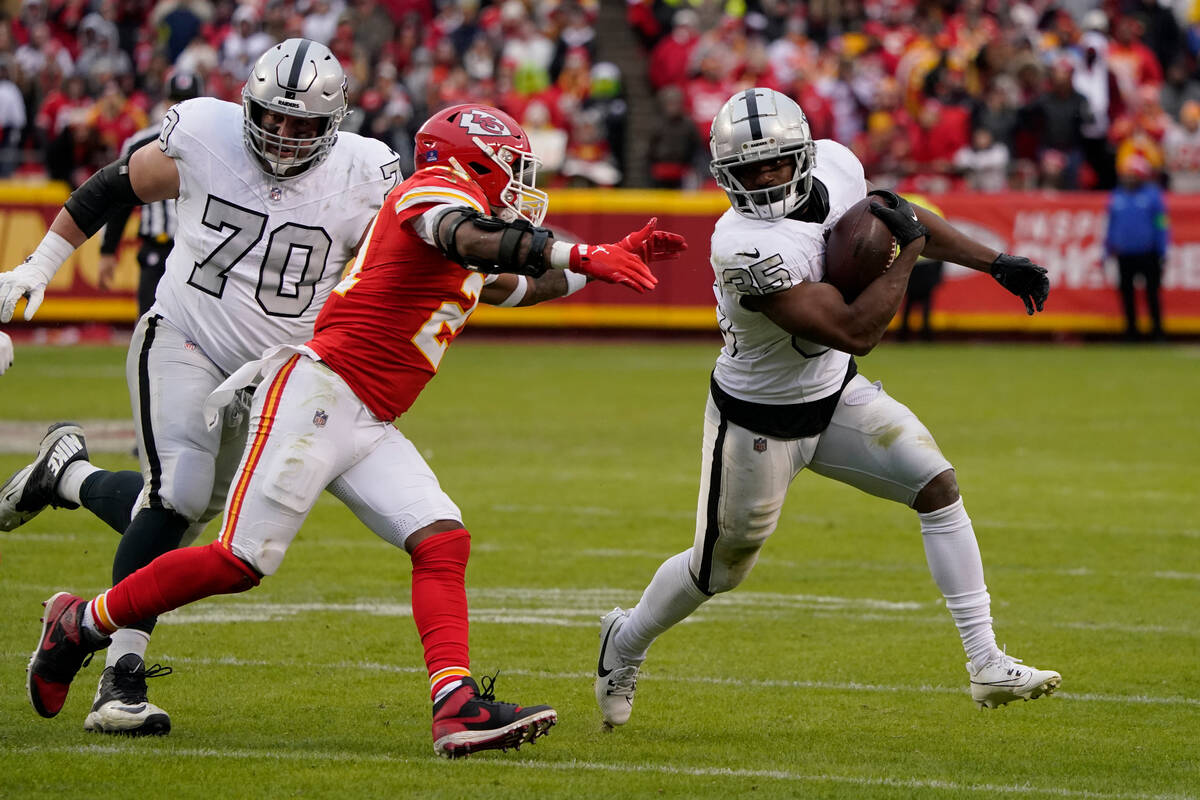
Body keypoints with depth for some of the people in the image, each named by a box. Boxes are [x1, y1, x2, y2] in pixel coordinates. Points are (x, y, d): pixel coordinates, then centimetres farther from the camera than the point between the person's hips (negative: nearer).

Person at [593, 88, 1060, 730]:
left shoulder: (836, 166, -13)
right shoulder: (747, 247, -37)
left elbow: (898, 217, 9)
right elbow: (855, 332, -37)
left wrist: (996, 263, 7)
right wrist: (908, 250, -27)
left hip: (834, 394, 6)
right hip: (760, 419, -6)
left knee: (938, 486, -7)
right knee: (719, 568, 11)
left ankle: (986, 664, -4)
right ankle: (627, 641, 41)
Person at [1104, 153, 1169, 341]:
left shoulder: (1153, 195, -2)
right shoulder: (1116, 197, 8)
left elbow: (1161, 225, -1)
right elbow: (1110, 226, 14)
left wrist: (1162, 252, -4)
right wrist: (1107, 252, 13)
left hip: (1148, 254, -3)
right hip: (1124, 254, 3)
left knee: (1152, 291, -1)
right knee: (1126, 291, 5)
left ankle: (1157, 328, 8)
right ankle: (1131, 328, 15)